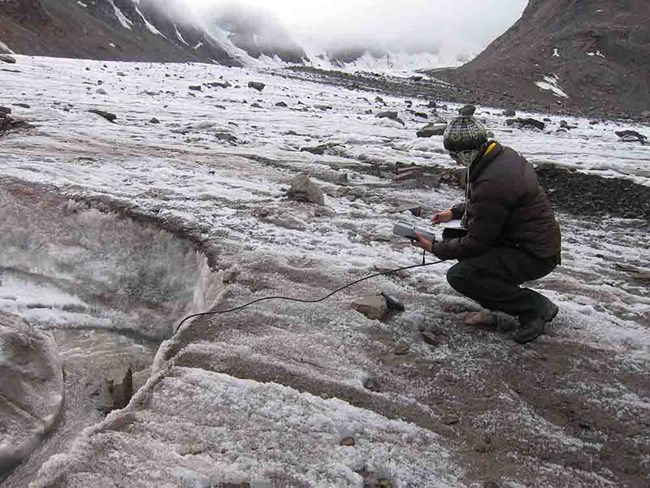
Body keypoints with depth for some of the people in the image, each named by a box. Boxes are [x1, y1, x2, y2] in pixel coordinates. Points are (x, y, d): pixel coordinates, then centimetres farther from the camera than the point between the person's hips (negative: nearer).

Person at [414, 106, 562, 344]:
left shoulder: (492, 183, -29)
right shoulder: (503, 154, 2)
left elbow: (477, 242, -21)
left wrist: (436, 248, -8)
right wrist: (454, 212, 14)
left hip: (534, 256, -10)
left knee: (459, 276, -20)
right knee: (452, 236, 9)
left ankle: (534, 307, -6)